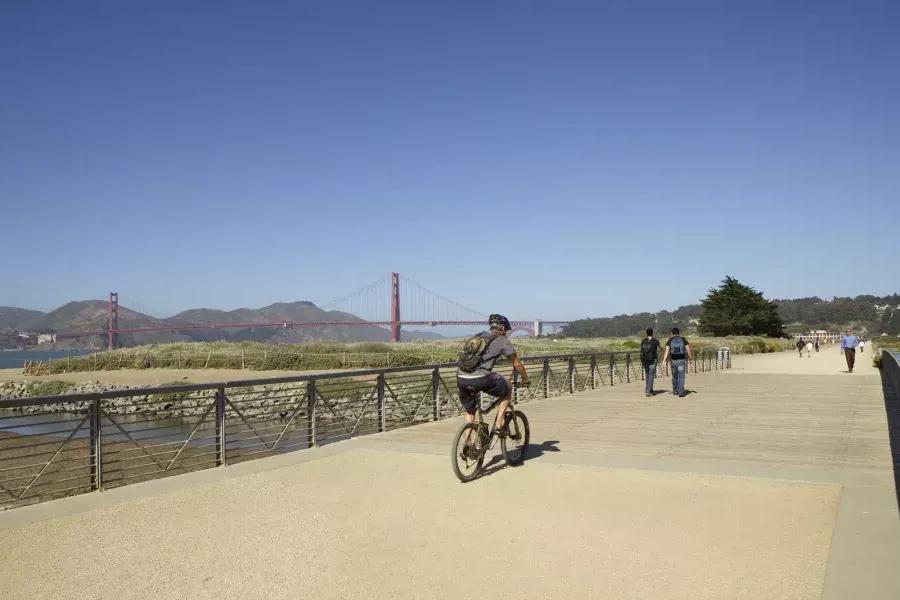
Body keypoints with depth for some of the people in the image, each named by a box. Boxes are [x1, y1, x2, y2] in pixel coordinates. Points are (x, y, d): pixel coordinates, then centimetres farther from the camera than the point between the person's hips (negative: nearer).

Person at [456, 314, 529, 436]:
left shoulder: (477, 337, 27)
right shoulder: (503, 340, 10)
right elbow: (517, 363, 15)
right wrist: (525, 379, 32)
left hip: (461, 379, 5)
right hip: (481, 379, -5)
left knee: (469, 411, 26)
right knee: (507, 391, 21)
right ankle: (498, 425, 17)